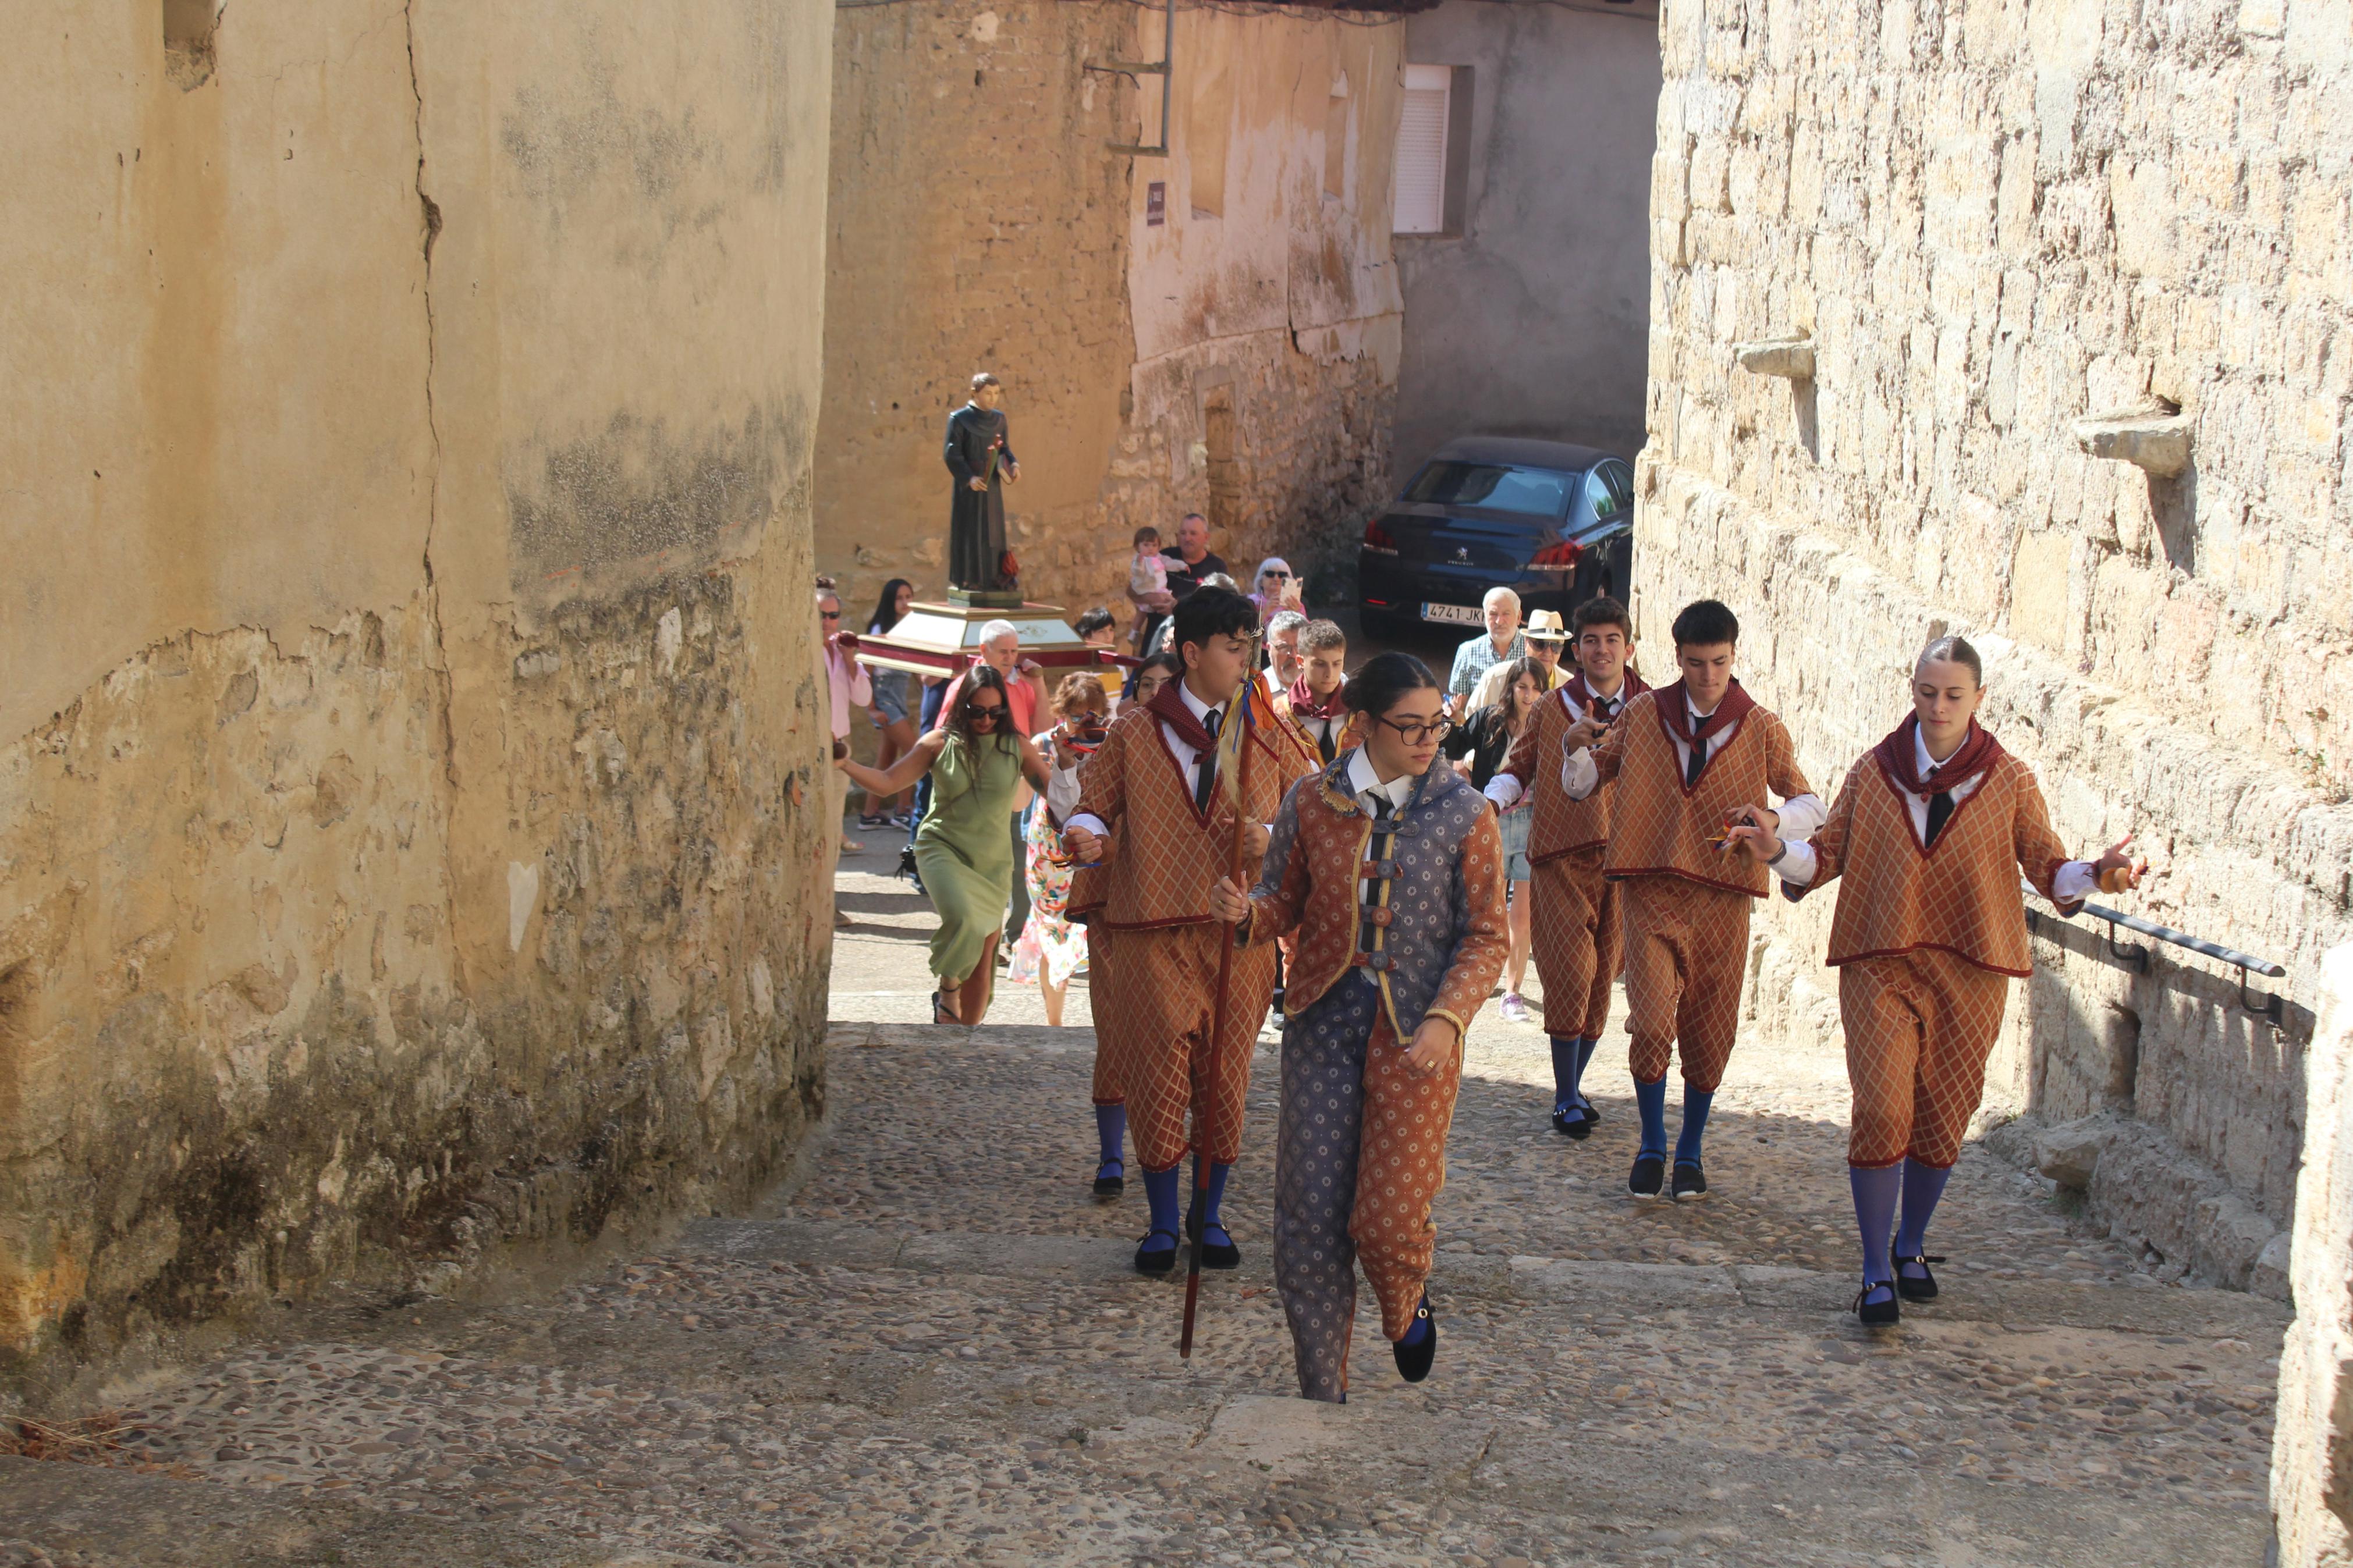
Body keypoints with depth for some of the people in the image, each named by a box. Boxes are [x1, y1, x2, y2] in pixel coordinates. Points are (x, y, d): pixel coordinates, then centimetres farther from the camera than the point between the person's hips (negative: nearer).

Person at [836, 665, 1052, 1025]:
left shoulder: (1016, 746, 2)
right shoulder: (940, 743, -1)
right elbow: (887, 782, -3)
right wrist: (846, 765, -16)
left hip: (992, 860, 2)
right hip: (943, 847, -2)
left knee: (983, 956, 3)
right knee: (960, 916, -32)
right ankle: (948, 990, -6)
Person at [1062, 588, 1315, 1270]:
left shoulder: (1268, 737, 8)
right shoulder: (1134, 734, 2)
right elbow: (1094, 805, 5)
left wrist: (1275, 838, -11)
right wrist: (1087, 836, -19)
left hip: (1238, 934, 2)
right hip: (1152, 937, -2)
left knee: (1225, 1080, 7)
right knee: (1157, 1080, 0)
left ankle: (1210, 1215, 24)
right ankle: (1162, 1225, 14)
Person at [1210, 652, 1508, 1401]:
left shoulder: (1466, 814, -2)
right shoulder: (1312, 801, 1)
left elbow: (1485, 938, -1)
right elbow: (1285, 907, 10)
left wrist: (1446, 1019, -15)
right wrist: (1245, 914, -14)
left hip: (1417, 1033, -2)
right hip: (1325, 1022, 2)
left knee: (1391, 1219, -5)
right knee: (1311, 1214, 0)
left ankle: (1407, 1308, 32)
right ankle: (1323, 1397, 13)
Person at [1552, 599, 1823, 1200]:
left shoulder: (1760, 729, 5)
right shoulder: (1643, 715, 5)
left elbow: (1811, 806, 9)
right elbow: (1583, 786, 12)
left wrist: (1775, 820, -14)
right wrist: (1575, 748, -10)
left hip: (1722, 897, 1)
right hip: (1652, 890, -1)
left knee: (1709, 1035, 6)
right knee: (1652, 1025, -13)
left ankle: (1690, 1152, 25)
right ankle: (1652, 1146, 8)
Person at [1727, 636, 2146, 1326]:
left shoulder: (2009, 781, 3)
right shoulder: (1874, 771, 4)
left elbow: (2046, 867, 2)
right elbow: (1829, 854, 6)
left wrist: (2094, 875, -17)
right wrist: (1778, 851, -13)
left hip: (1969, 971, 1)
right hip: (1880, 964, -1)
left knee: (1942, 1119, 9)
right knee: (1880, 1112, -12)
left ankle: (1911, 1248, 32)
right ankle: (1877, 1271, -3)